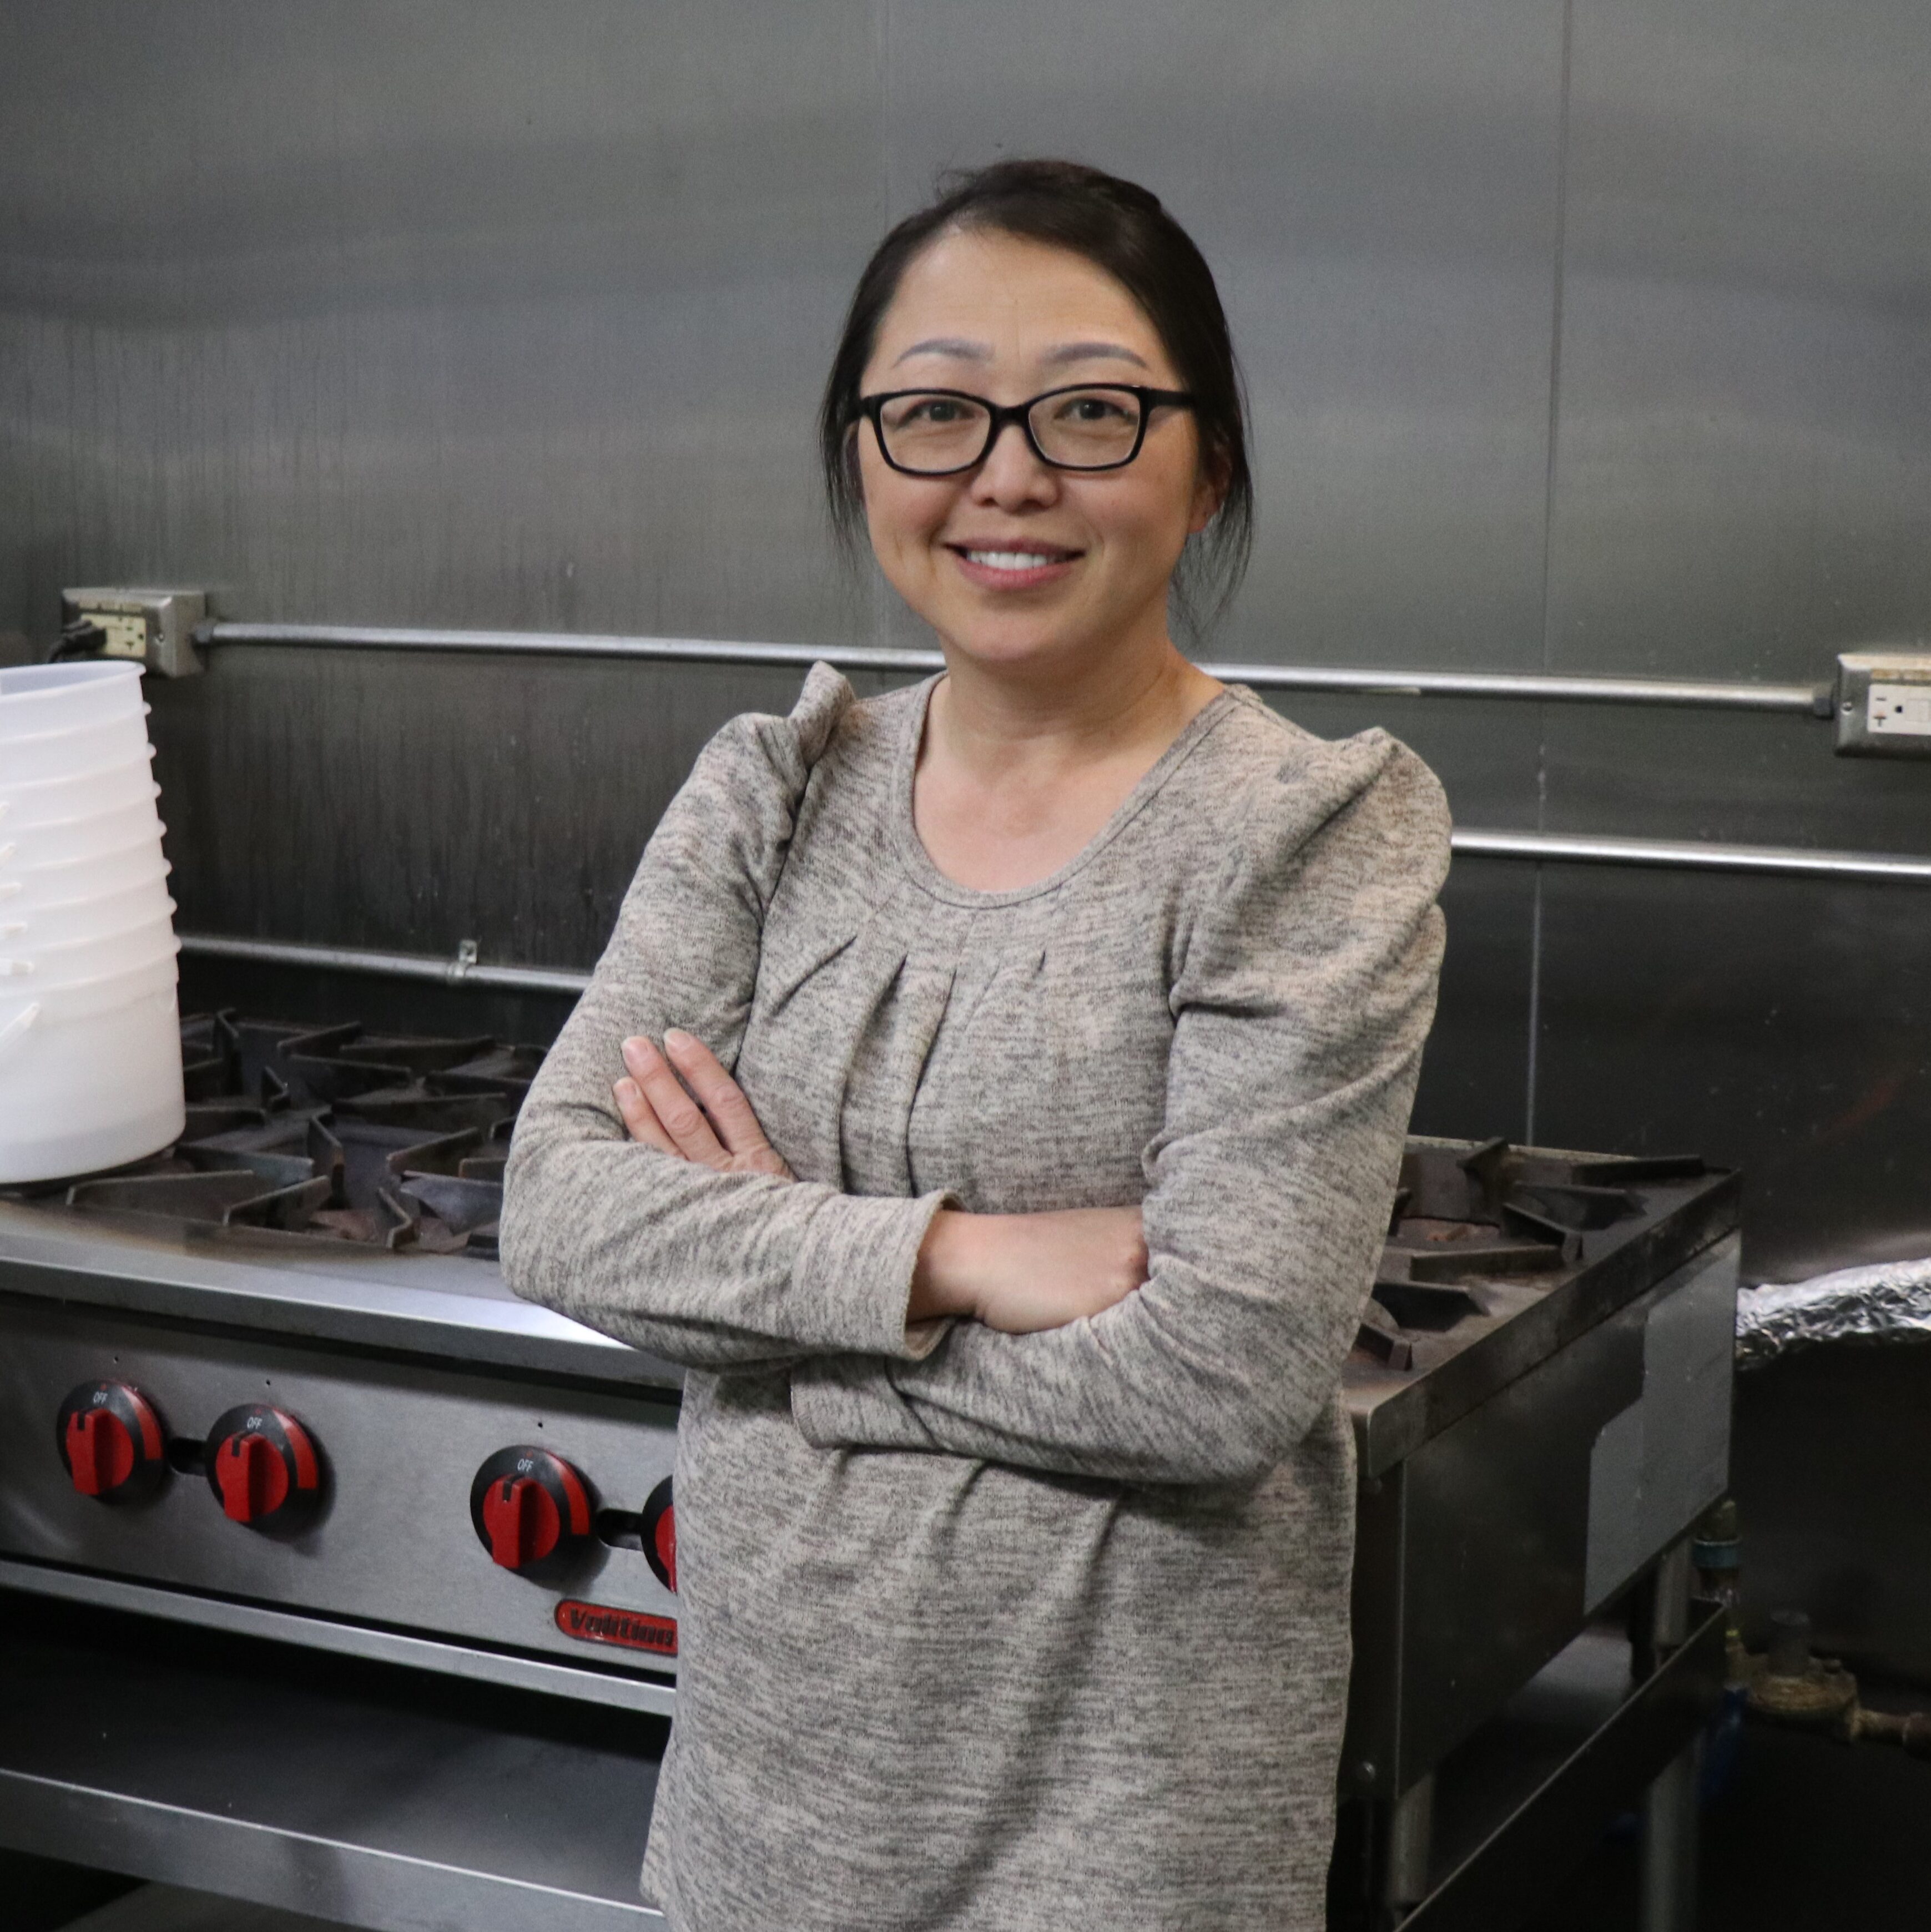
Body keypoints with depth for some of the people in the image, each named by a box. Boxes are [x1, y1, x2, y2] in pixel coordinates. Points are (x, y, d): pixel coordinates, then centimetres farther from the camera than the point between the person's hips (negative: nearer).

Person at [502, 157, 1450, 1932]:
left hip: (1120, 1782, -4)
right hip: (772, 1725, 4)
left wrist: (752, 1266, -14)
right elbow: (557, 1206, -8)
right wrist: (959, 1255, -21)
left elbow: (1221, 1372, -22)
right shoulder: (772, 794, 1)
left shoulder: (1322, 829, -13)